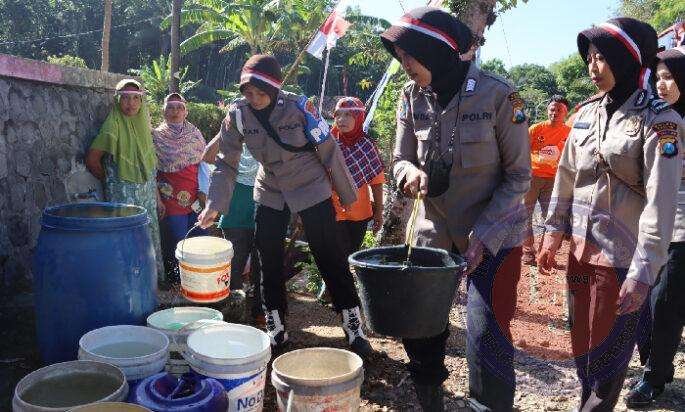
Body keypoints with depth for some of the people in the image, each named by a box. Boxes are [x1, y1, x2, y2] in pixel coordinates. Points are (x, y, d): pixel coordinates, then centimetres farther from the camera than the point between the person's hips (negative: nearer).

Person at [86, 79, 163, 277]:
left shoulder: (143, 122, 9)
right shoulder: (113, 125, -11)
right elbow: (92, 160, -11)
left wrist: (157, 197, 13)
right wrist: (110, 180, 3)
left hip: (147, 191, 6)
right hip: (123, 193, -6)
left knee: (151, 236, 11)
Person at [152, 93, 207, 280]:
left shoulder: (195, 133, 8)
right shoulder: (156, 136, -1)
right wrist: (158, 199, -9)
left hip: (196, 198, 3)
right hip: (172, 199, -3)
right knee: (177, 242, -2)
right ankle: (175, 278, 16)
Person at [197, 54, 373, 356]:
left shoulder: (298, 107, -21)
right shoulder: (237, 115, -12)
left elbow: (329, 150, -13)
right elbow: (226, 163, -7)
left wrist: (347, 194, -6)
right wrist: (215, 204, -19)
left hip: (312, 190, -3)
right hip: (270, 193, 4)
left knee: (329, 257, -1)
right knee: (269, 260, 6)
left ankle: (354, 326, 11)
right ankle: (275, 328, 21)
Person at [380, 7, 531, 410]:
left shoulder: (497, 95, -16)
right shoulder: (413, 96, -3)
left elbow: (519, 176, -11)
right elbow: (401, 160, 4)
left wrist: (483, 235, -18)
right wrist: (410, 172, -21)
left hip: (494, 236, -4)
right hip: (434, 233, 5)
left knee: (486, 343, -7)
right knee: (418, 329, 10)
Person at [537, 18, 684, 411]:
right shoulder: (588, 112, 7)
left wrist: (643, 272, -21)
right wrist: (553, 236, 12)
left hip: (622, 259, -6)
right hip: (581, 251, 6)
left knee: (606, 353, 6)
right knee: (582, 345, 17)